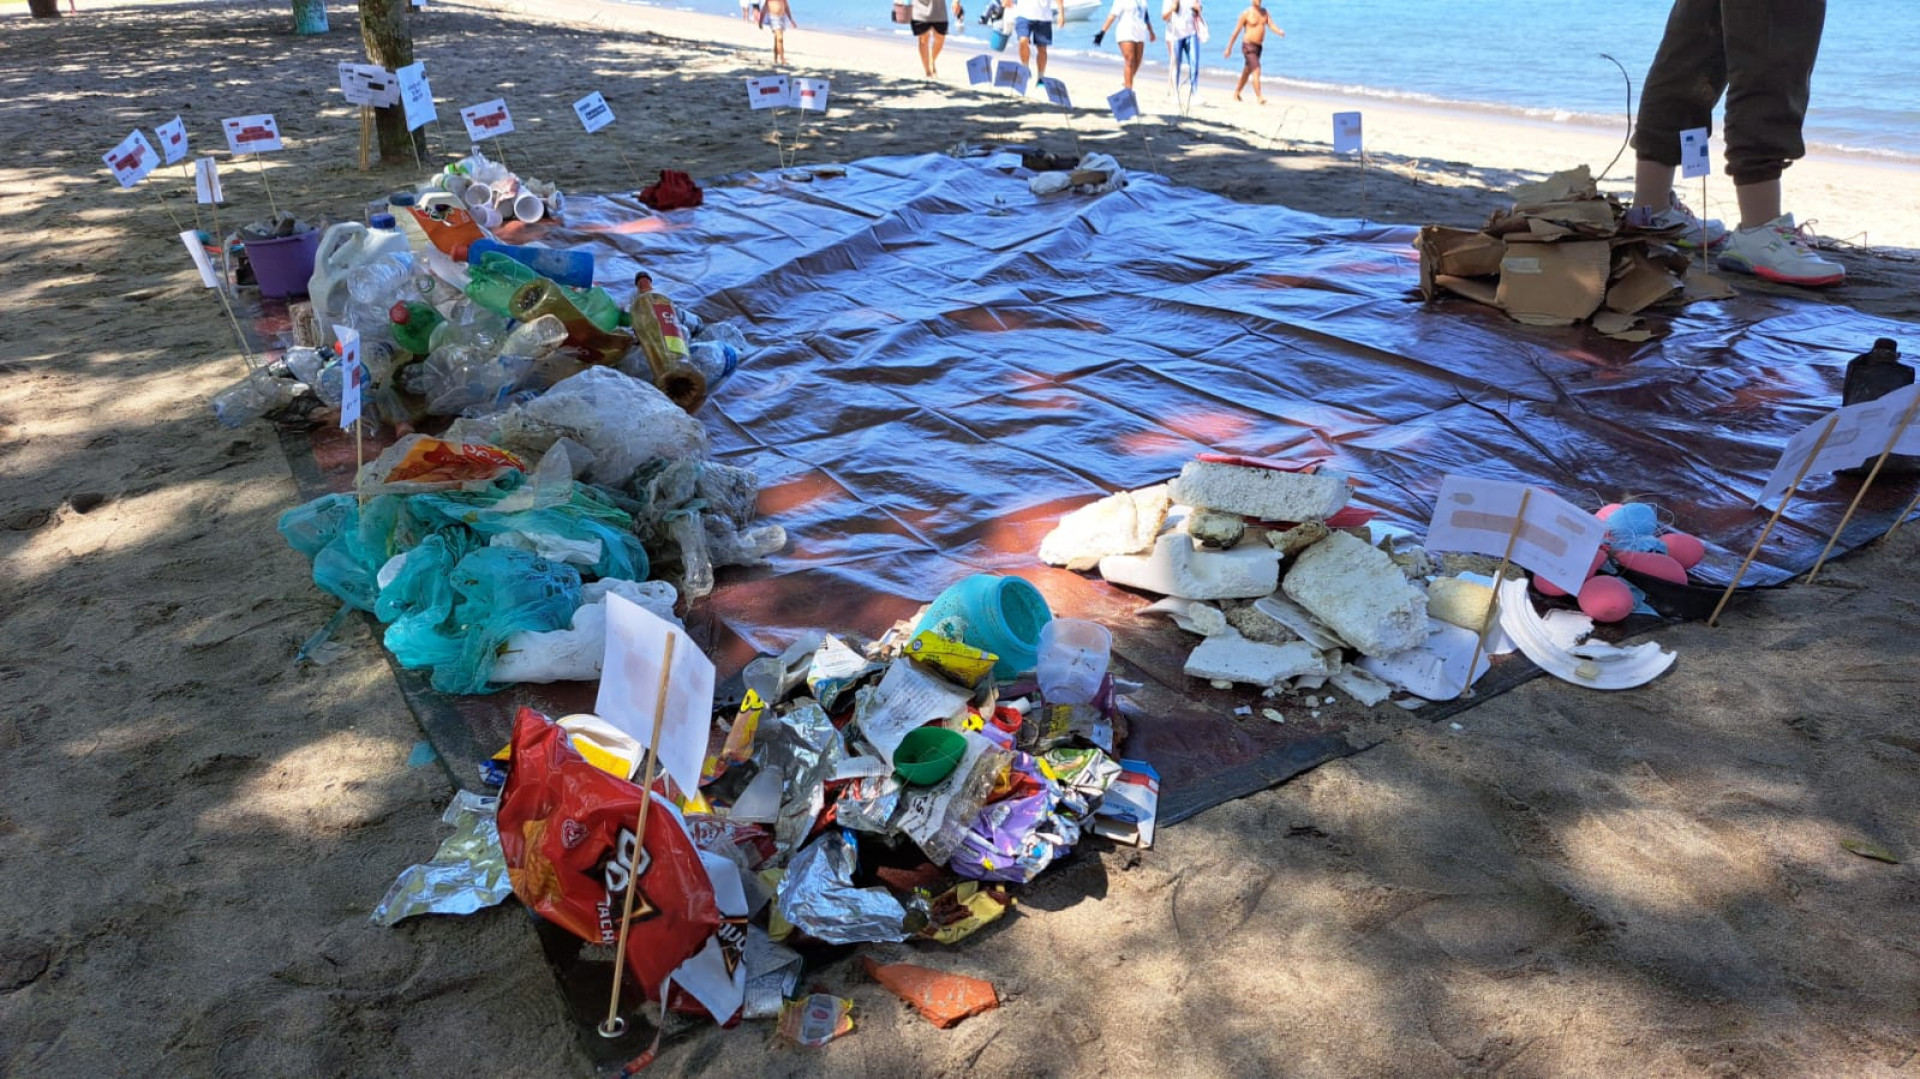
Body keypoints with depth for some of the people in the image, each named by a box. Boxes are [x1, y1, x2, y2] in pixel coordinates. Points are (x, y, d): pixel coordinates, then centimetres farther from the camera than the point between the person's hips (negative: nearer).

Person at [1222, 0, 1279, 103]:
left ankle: (1236, 94, 33)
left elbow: (1271, 25, -4)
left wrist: (1280, 32, -27)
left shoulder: (1265, 12, 8)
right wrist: (1229, 48, -3)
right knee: (1256, 71, -18)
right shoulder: (1246, 14, -9)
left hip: (1259, 47, 7)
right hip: (1248, 46, -7)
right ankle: (1259, 97, -20)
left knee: (1247, 71, 18)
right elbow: (1236, 31, -5)